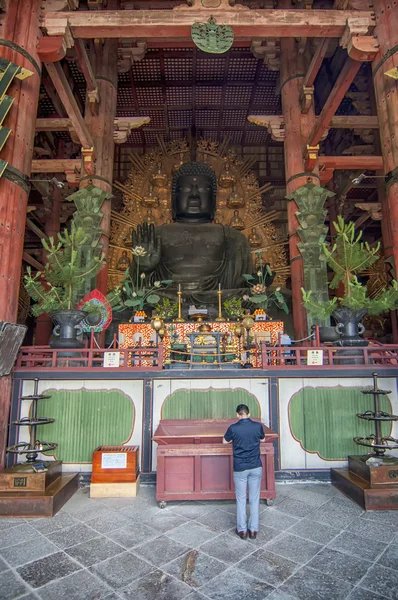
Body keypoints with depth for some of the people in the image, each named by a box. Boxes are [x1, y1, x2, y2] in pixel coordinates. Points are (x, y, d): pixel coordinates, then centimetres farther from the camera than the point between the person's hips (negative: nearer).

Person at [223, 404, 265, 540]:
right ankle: (253, 529, 20)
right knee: (255, 499, 13)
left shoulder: (233, 428, -13)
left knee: (241, 499, 12)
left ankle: (242, 530, 20)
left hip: (240, 468, -2)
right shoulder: (258, 426, -7)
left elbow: (225, 441, 5)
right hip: (256, 467, 2)